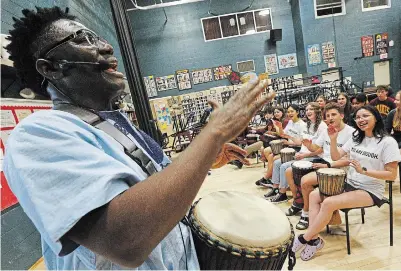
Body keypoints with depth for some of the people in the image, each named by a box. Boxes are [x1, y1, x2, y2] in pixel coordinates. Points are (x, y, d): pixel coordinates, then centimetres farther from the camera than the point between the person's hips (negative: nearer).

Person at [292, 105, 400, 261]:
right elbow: (336, 157, 7)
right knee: (314, 195, -7)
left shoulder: (387, 142, -12)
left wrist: (364, 171, -28)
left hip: (370, 191, -7)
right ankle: (314, 239, -8)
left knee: (329, 203, -27)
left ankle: (304, 239, -9)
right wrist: (333, 139, -9)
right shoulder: (356, 138, 8)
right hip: (350, 184, 7)